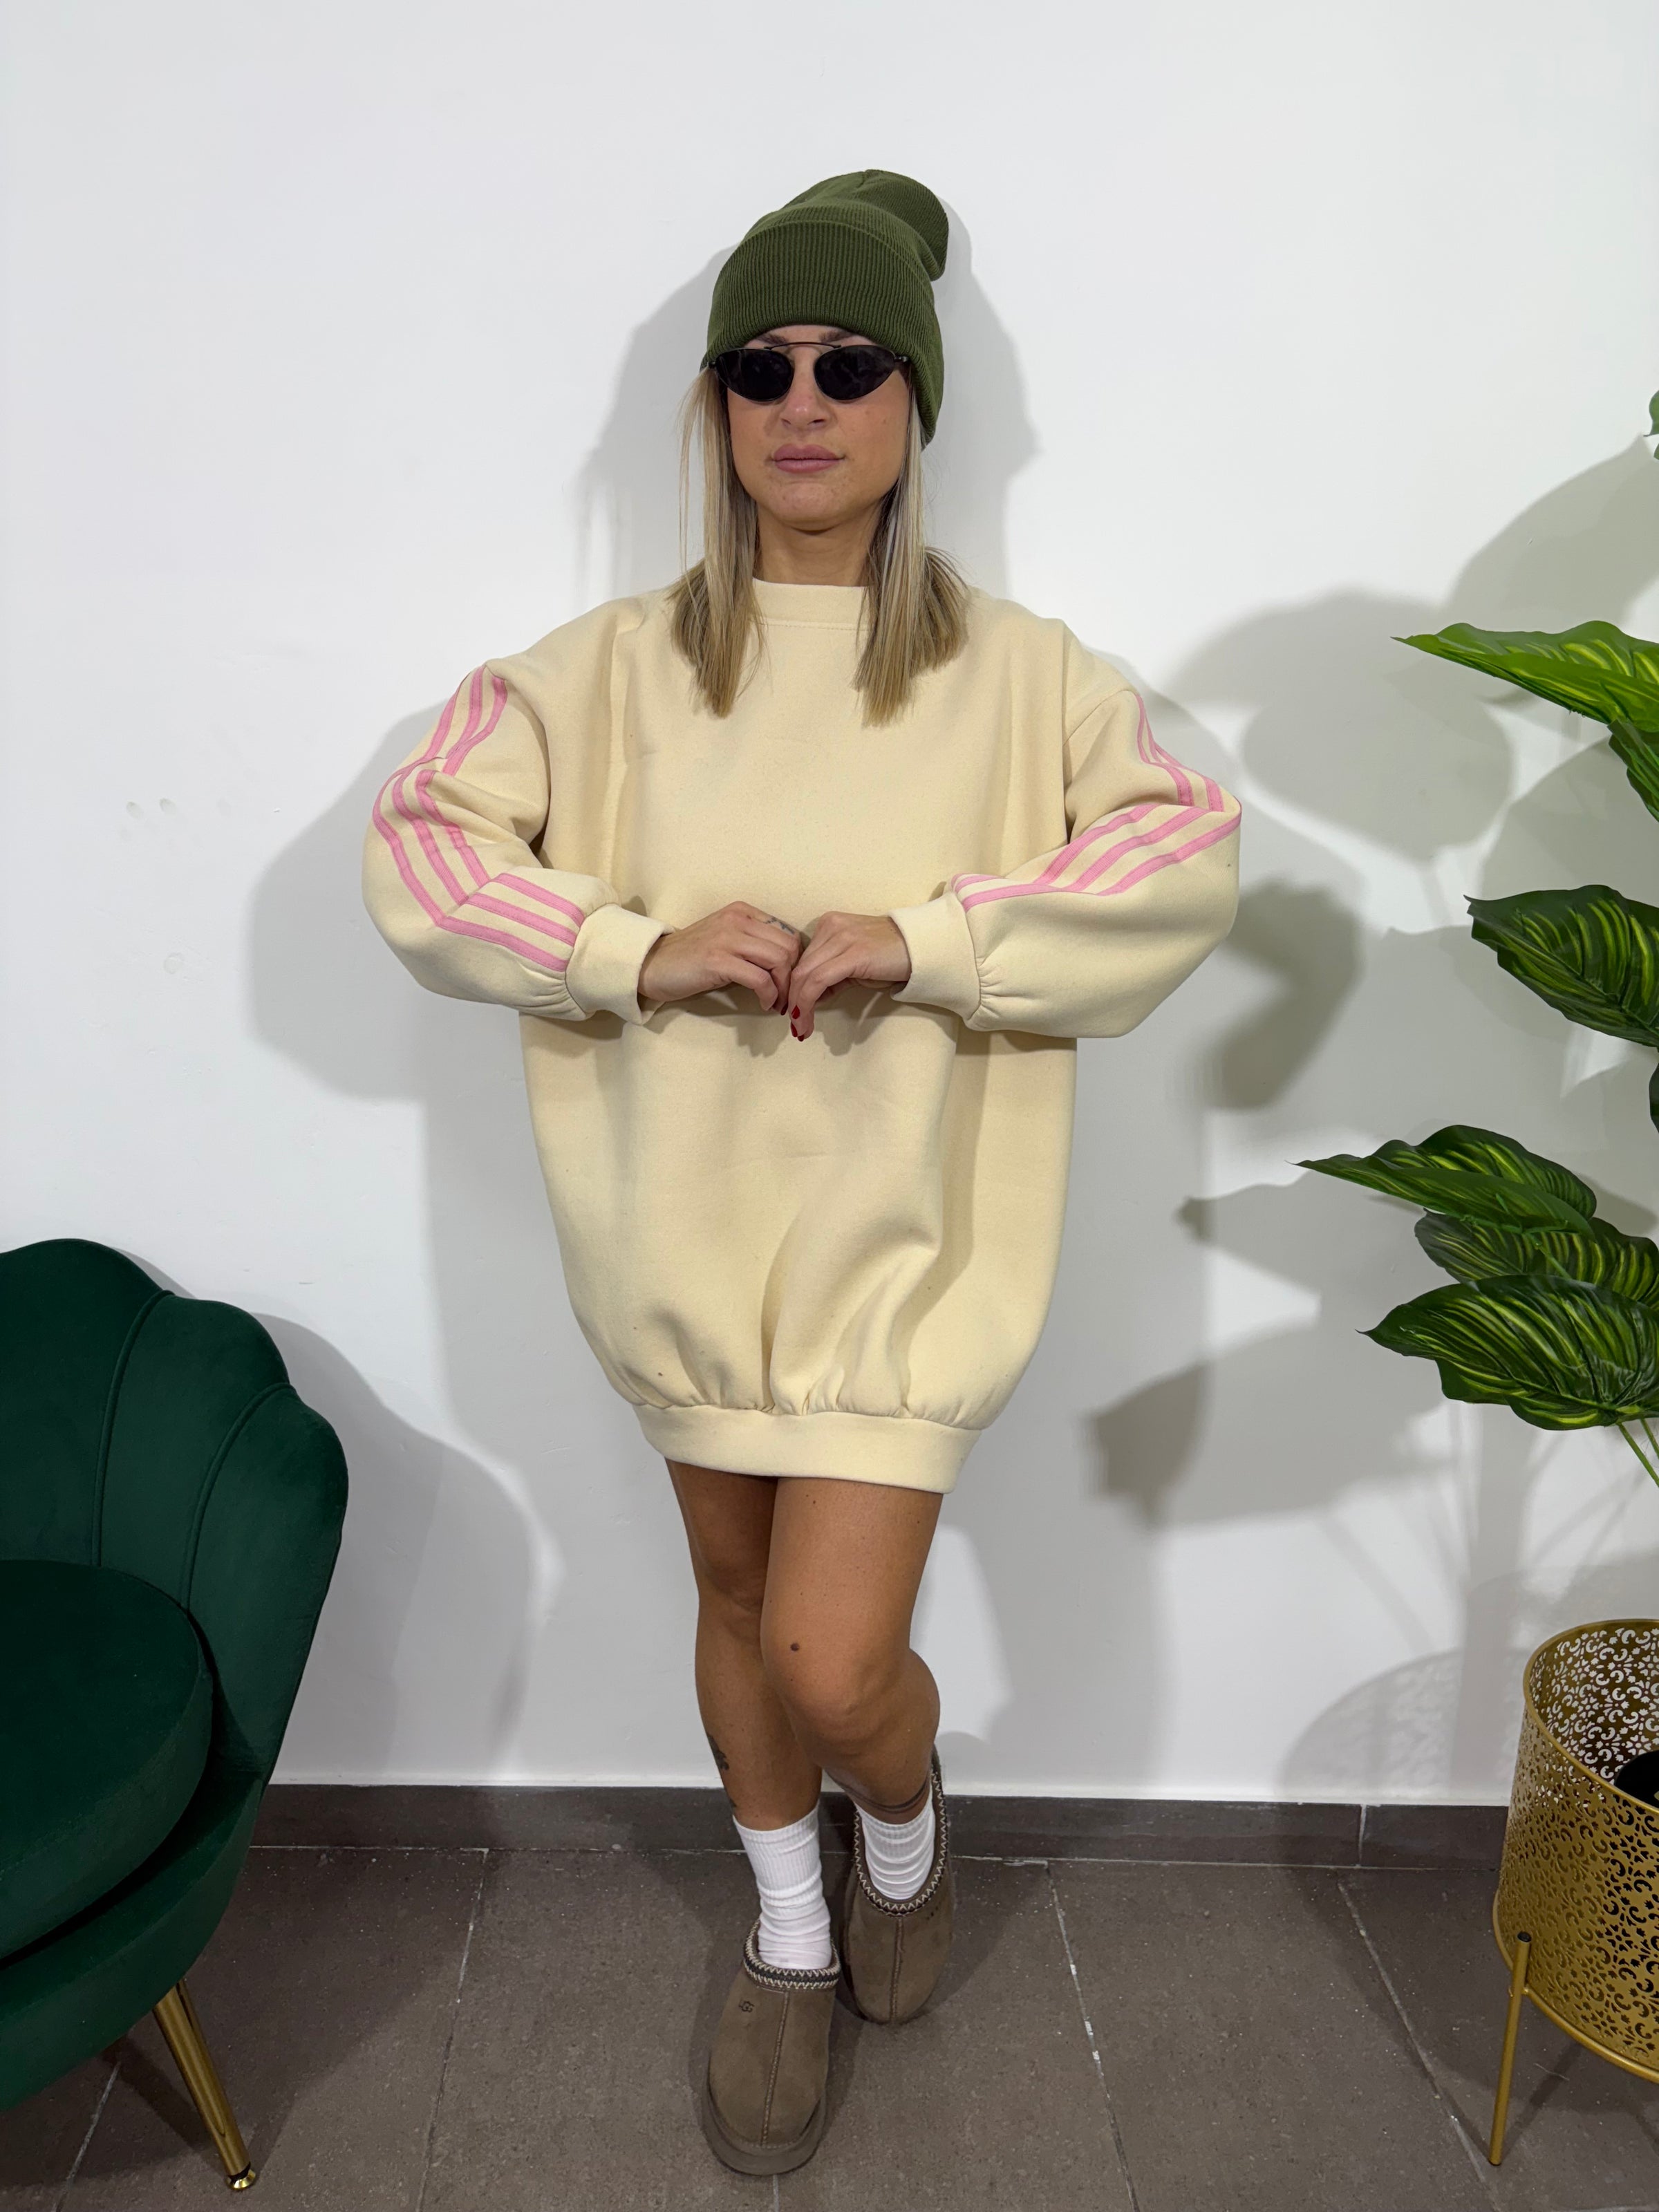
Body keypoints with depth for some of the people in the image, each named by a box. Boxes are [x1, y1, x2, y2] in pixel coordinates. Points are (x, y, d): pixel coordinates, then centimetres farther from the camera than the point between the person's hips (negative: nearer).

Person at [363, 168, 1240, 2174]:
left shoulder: (1016, 672, -2)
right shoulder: (613, 668, 1)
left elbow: (1189, 862, -11)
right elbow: (413, 849, -3)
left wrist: (920, 938, -21)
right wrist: (640, 950, -18)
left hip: (896, 1229, -2)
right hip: (684, 1221, 3)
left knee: (835, 1666, -5)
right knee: (735, 1594, 18)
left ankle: (907, 1828, 35)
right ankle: (790, 1939, 45)